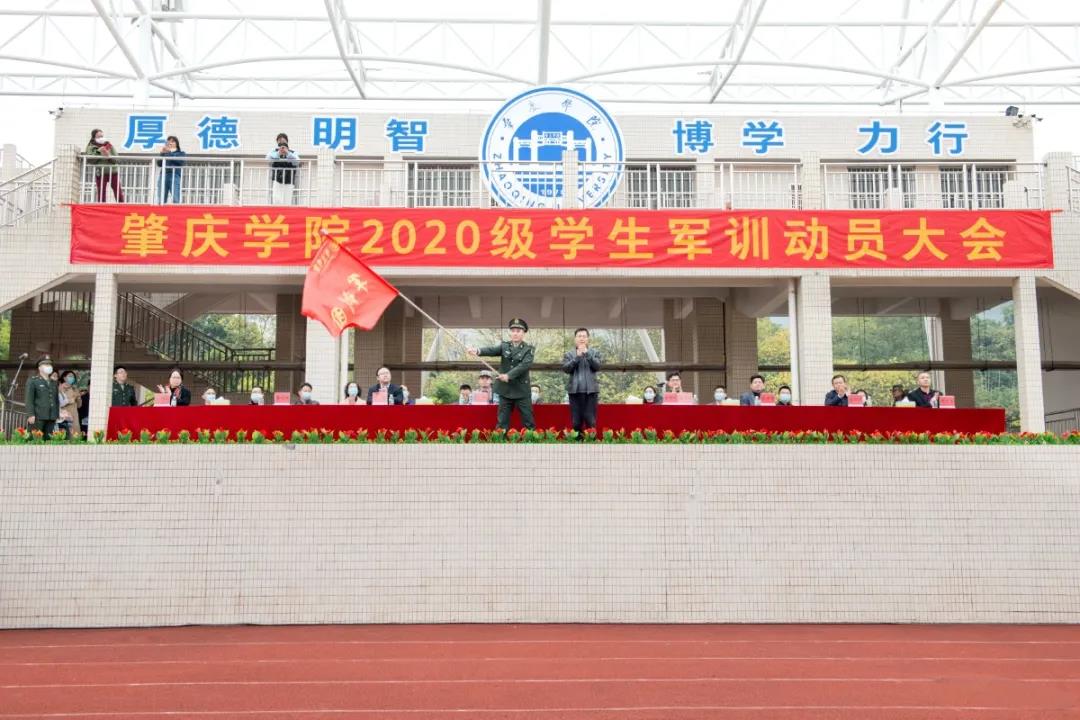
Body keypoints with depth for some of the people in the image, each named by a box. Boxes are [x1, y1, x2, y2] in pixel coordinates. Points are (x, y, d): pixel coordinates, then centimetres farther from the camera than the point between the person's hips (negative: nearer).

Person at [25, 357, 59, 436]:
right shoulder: (33, 381, 5)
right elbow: (29, 399, -4)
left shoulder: (54, 383, 21)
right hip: (38, 417, -5)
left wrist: (57, 415, 12)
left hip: (51, 417, 5)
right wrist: (31, 415, -13)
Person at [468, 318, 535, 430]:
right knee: (502, 422, 6)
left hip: (522, 391, -3)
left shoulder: (529, 349, -2)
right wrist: (478, 350, -32)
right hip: (505, 390, 3)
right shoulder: (504, 346, 7)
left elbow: (525, 365, -17)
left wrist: (509, 375, -28)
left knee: (528, 422, 1)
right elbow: (492, 350, -11)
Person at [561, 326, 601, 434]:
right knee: (575, 422, 2)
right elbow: (566, 368, -6)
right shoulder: (569, 354, 9)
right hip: (575, 390, 0)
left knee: (590, 421, -2)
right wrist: (577, 356, -13)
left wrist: (587, 354, -14)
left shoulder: (594, 353, 9)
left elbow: (597, 367, -7)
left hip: (591, 390, 0)